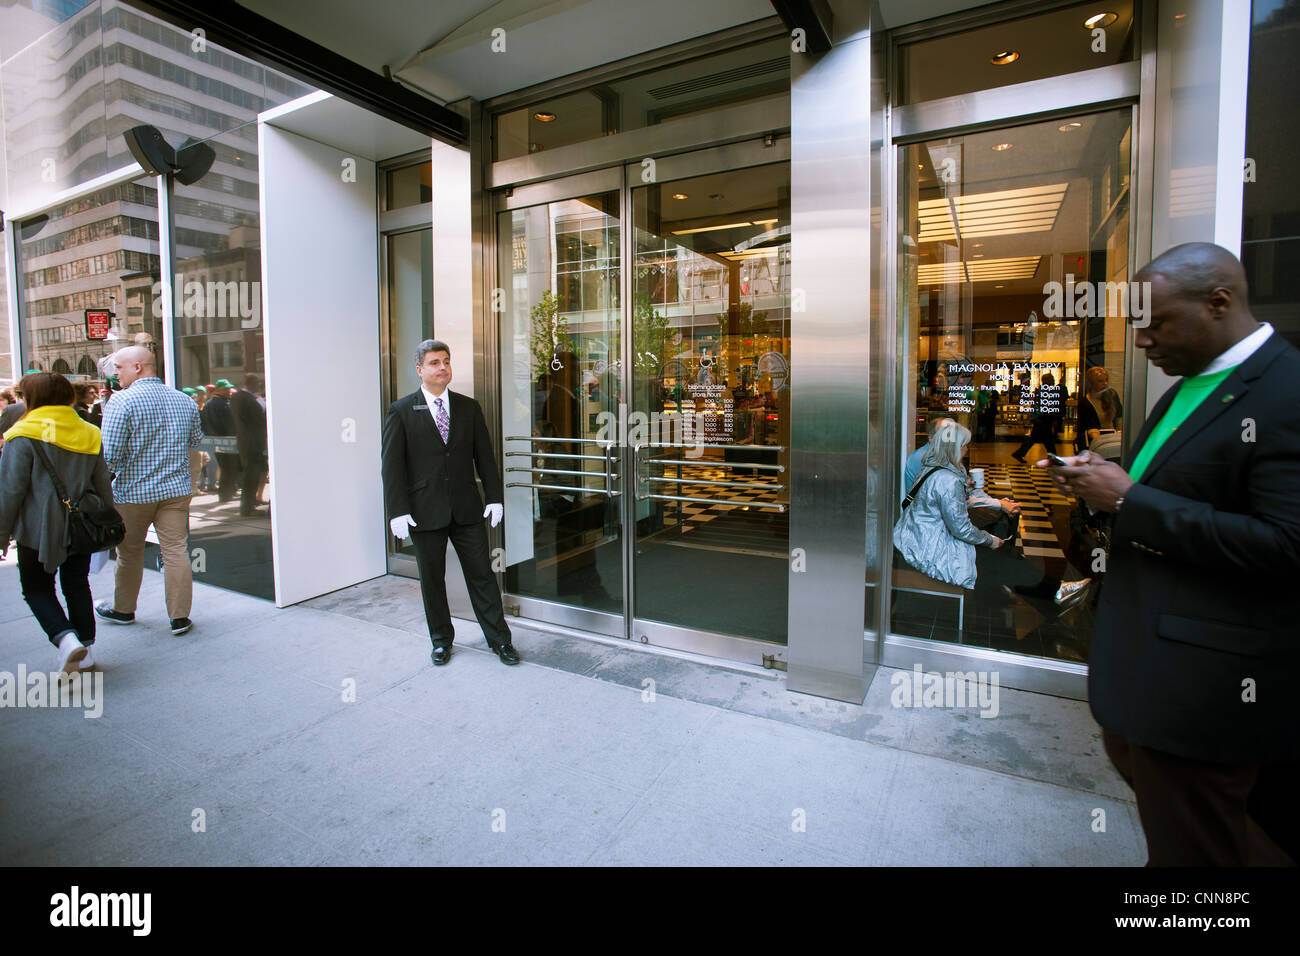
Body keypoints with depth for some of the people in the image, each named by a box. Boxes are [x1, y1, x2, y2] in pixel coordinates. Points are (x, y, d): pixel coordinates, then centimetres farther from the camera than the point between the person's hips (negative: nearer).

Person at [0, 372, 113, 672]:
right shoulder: (89, 434, 6)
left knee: (36, 587, 9)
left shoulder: (25, 435, -11)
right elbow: (103, 486, 11)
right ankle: (84, 653, 17)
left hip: (40, 528, -5)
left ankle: (67, 639, -11)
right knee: (77, 585, 13)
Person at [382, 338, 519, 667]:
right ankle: (441, 639, 29)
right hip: (425, 512, -1)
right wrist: (397, 511, -9)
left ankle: (499, 639, 16)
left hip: (466, 508, 2)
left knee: (482, 574, 4)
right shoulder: (400, 412, 0)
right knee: (431, 579, 10)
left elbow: (484, 455, 8)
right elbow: (392, 465, -2)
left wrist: (495, 497, 2)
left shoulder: (468, 407, 8)